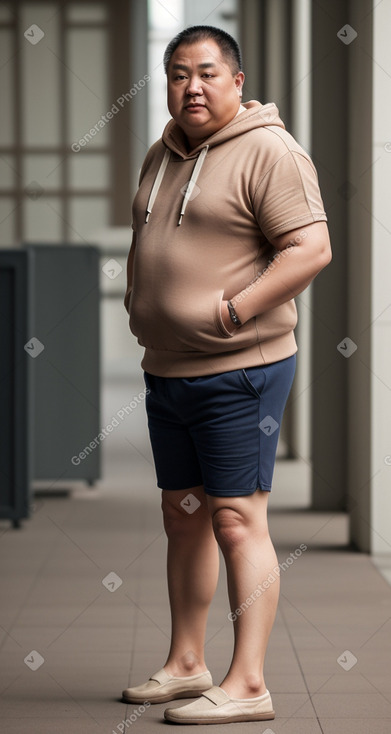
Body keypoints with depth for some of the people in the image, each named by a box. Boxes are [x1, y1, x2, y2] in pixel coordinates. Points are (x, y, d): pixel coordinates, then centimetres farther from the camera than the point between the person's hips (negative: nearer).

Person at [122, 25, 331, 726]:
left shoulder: (268, 150, -10)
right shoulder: (161, 155, 15)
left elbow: (311, 248, -18)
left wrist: (231, 312, -19)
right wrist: (137, 306, 12)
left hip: (240, 369, -8)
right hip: (165, 371, 8)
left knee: (236, 518, -8)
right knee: (182, 515, 14)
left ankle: (247, 683, -5)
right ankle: (185, 664, 25)